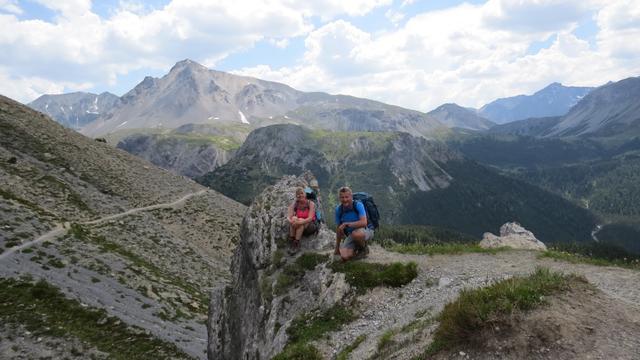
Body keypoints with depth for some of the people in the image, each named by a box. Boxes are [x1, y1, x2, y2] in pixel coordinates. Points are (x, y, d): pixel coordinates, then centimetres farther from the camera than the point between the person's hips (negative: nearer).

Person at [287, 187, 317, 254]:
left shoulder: (311, 204, -12)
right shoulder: (294, 204, -3)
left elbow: (310, 218, -23)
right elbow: (289, 217, -12)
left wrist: (300, 222, -40)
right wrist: (291, 221, -36)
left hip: (309, 226, -2)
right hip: (298, 227, 2)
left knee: (301, 220, -33)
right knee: (294, 218, -29)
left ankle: (296, 244, -35)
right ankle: (291, 241, -30)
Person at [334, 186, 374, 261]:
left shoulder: (358, 205, -19)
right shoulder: (338, 209, -5)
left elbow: (364, 222, -33)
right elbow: (338, 229, 4)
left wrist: (346, 224, -32)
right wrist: (337, 248, 8)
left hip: (366, 231, -4)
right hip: (350, 235, 4)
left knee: (356, 234, -40)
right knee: (345, 256, -20)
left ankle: (364, 248, -6)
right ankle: (356, 247, 14)